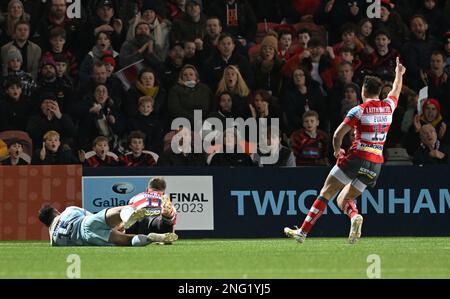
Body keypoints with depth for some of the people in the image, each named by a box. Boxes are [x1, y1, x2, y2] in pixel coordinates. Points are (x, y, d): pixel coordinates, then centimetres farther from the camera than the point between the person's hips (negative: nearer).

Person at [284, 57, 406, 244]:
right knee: (343, 199, 13)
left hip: (357, 157, -5)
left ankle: (303, 232, -2)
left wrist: (337, 150, 10)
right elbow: (396, 90, 31)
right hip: (376, 163, 5)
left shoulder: (359, 110, -7)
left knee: (325, 194, 2)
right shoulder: (388, 107, 8)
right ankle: (355, 216, -22)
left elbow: (338, 135, -10)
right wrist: (399, 74, 50)